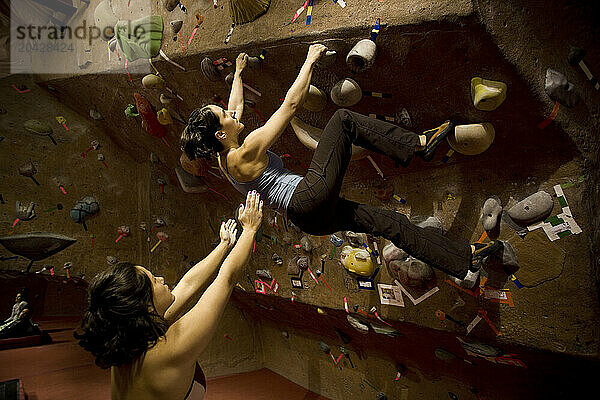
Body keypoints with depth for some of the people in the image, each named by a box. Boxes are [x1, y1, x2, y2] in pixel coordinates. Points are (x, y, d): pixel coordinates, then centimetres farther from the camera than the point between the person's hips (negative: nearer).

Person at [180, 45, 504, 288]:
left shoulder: (223, 156, 13)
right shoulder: (245, 153, -13)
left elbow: (237, 105, 30)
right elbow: (290, 104, -11)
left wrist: (238, 73, 43)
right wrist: (310, 60, 0)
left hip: (311, 217, 9)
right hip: (312, 195, -9)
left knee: (390, 222, 8)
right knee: (343, 119, -5)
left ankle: (465, 262, 15)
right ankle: (419, 143, 2)